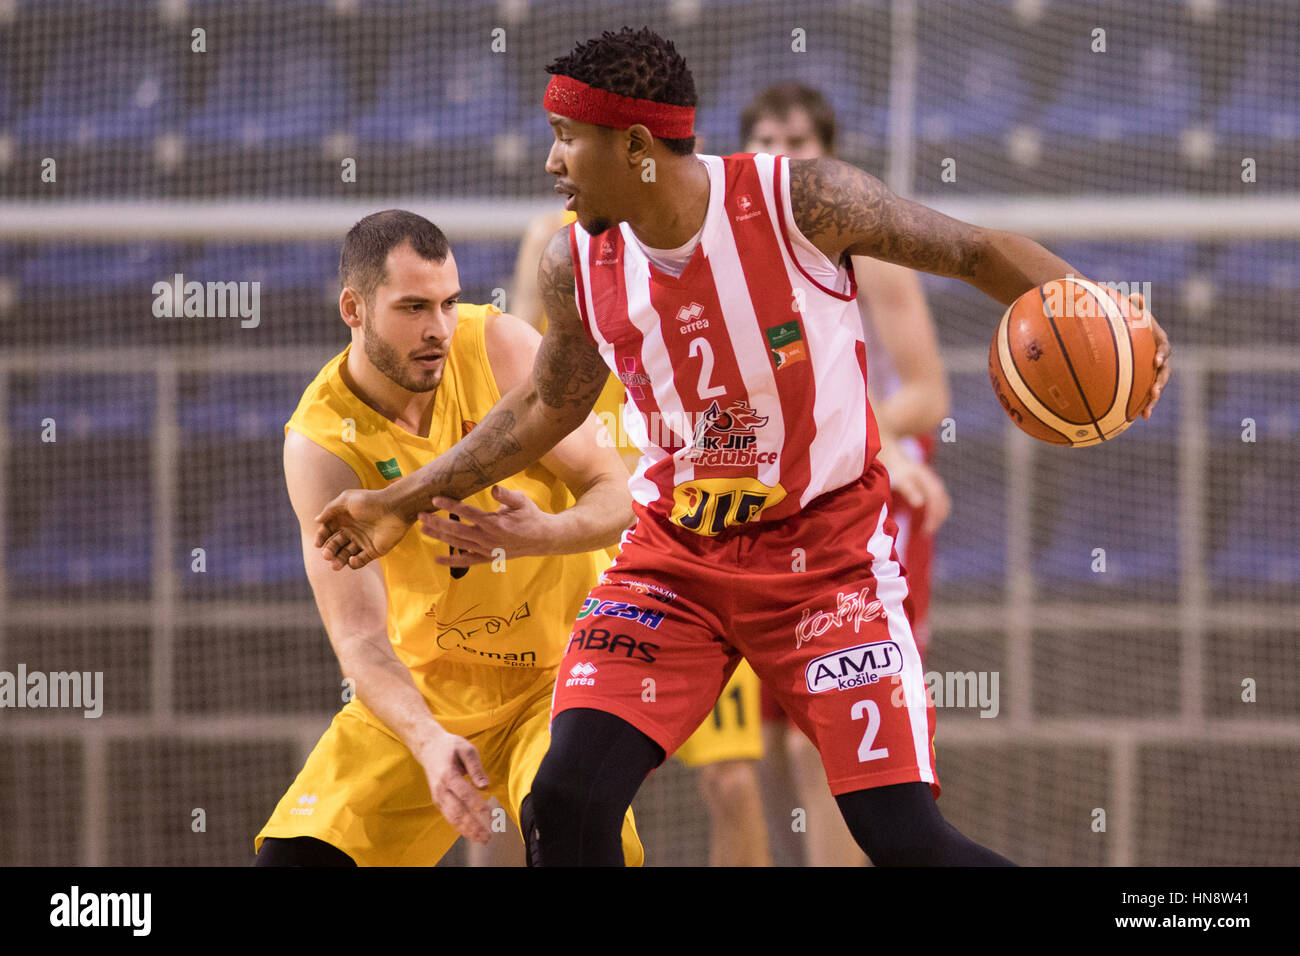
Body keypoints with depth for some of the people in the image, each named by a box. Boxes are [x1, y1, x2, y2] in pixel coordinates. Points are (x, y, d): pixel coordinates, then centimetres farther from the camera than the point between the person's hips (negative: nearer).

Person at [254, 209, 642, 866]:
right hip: (426, 687, 1)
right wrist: (429, 741, -44)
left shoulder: (499, 346, -15)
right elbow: (358, 634, -25)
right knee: (293, 857, -9)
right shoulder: (321, 445, -18)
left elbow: (616, 495, -10)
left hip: (563, 669, -1)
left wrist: (545, 535, -34)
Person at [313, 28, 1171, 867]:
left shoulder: (801, 201, -18)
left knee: (905, 837, -13)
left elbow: (979, 252, -8)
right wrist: (403, 502, 20)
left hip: (827, 547, -4)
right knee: (567, 797, -14)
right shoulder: (577, 265, -4)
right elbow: (548, 408, 16)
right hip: (674, 557, 4)